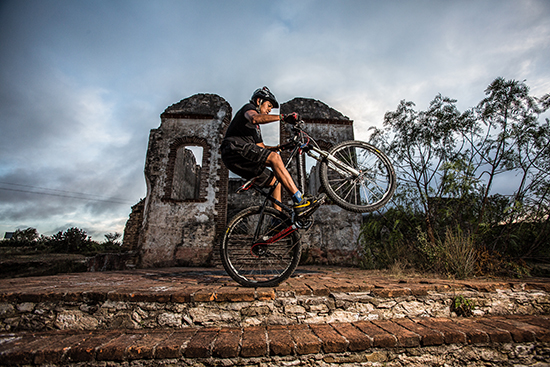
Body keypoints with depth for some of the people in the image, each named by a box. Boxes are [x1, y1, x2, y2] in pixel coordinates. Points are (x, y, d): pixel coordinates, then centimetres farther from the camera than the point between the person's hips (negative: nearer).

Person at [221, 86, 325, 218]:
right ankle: (299, 202, -34)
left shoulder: (255, 128, 35)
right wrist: (282, 117, -25)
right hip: (235, 149, -9)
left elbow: (262, 147, 28)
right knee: (274, 158, -26)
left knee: (275, 180, 5)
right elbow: (255, 118, -18)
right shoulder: (248, 107, 8)